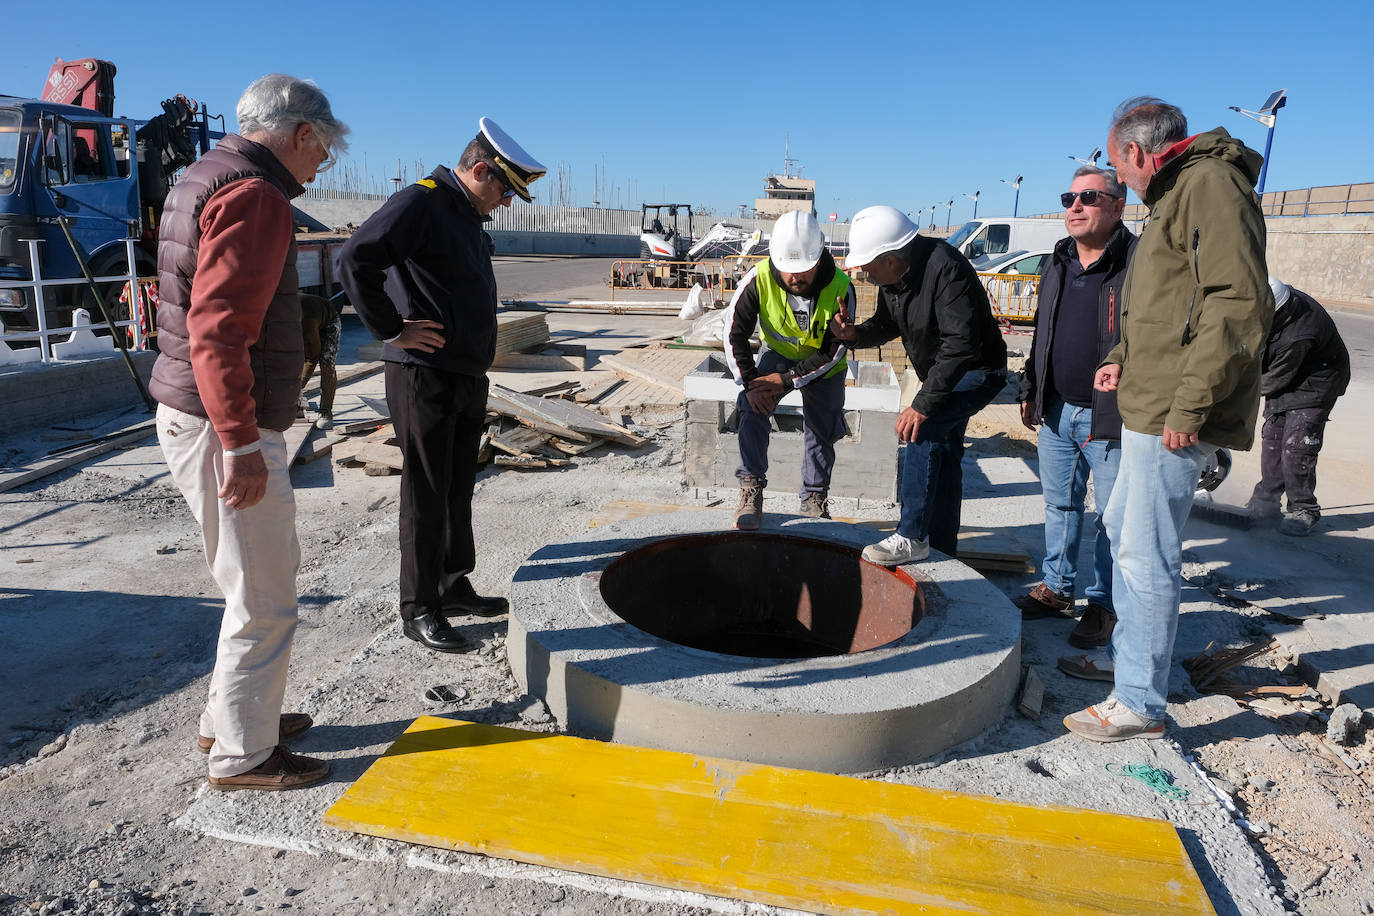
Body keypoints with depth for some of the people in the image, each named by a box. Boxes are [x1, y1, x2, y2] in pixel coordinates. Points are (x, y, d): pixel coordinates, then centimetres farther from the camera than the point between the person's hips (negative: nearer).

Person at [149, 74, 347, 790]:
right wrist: (240, 446, -24)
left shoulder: (203, 179, 16)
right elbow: (217, 331, -26)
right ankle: (242, 755, 17)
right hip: (222, 429, -11)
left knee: (272, 572, 21)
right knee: (263, 602, 2)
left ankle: (228, 719, 35)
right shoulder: (253, 195, -17)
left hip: (191, 414, 11)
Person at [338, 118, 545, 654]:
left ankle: (453, 586, 30)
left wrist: (479, 355, 15)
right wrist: (391, 329, -19)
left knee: (459, 488, 16)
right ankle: (418, 610, 10)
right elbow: (356, 259, -24)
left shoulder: (469, 216, 17)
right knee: (427, 495, -1)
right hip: (424, 375, -9)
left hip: (468, 376, 9)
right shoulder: (421, 203, -13)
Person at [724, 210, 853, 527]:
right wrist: (750, 382, -23)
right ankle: (751, 492, -15)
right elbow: (735, 334, -16)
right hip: (778, 353, 0)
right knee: (752, 409, -21)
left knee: (821, 430, 1)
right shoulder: (759, 279, -28)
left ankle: (815, 499, 18)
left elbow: (834, 352, -22)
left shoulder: (840, 288, -30)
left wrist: (786, 380, -27)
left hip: (823, 364, 0)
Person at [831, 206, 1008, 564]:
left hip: (978, 372, -9)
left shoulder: (945, 269, -31)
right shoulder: (892, 277, -5)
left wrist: (923, 404, -36)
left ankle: (912, 537, -21)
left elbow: (961, 345, -36)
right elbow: (887, 325, 10)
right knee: (942, 456, 15)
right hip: (943, 374, 9)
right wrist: (855, 334, -13)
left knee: (922, 431, -27)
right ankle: (942, 548, 30)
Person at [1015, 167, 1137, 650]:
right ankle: (1056, 589, 31)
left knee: (1114, 515, 5)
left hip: (1111, 419, -7)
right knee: (1060, 504, 17)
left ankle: (1104, 605, 19)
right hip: (1057, 412, 7)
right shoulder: (1057, 263, 12)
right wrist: (1031, 390, 19)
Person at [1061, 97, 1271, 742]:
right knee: (1123, 530, 21)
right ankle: (1124, 654, 37)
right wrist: (1124, 358, 23)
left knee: (1146, 556, -6)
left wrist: (1190, 403, -24)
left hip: (1174, 420, -11)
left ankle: (1139, 705, 5)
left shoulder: (1210, 183, -13)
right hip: (1148, 411, 11)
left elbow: (1240, 304, -23)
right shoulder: (1176, 194, 20)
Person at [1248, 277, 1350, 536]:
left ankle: (1303, 510, 2)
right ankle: (1267, 499, 21)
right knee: (1271, 438, 9)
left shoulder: (1298, 338, -38)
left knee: (1296, 445, -11)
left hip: (1315, 385, -8)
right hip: (1285, 379, 8)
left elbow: (1275, 381, -23)